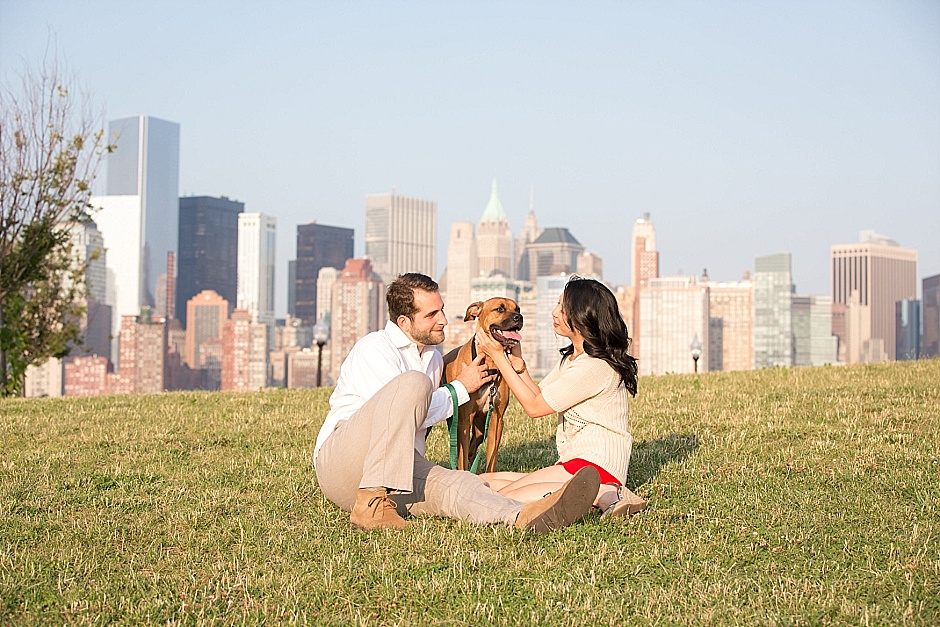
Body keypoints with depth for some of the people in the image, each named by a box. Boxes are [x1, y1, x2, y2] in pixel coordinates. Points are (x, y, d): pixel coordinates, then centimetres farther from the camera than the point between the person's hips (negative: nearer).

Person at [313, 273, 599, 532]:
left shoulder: (434, 359, 20)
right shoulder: (375, 348, -6)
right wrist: (461, 388, -3)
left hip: (398, 470, 6)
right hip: (339, 457, -6)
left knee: (455, 483, -29)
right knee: (413, 382, -29)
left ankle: (526, 516, -62)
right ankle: (371, 504, -34)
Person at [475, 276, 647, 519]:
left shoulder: (596, 366, -18)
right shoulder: (572, 358, 15)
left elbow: (534, 407, -12)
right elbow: (538, 395, 12)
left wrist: (499, 357, -7)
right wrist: (518, 364, -4)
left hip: (596, 466, -10)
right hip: (574, 463, 10)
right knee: (483, 482, -1)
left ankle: (603, 495, -17)